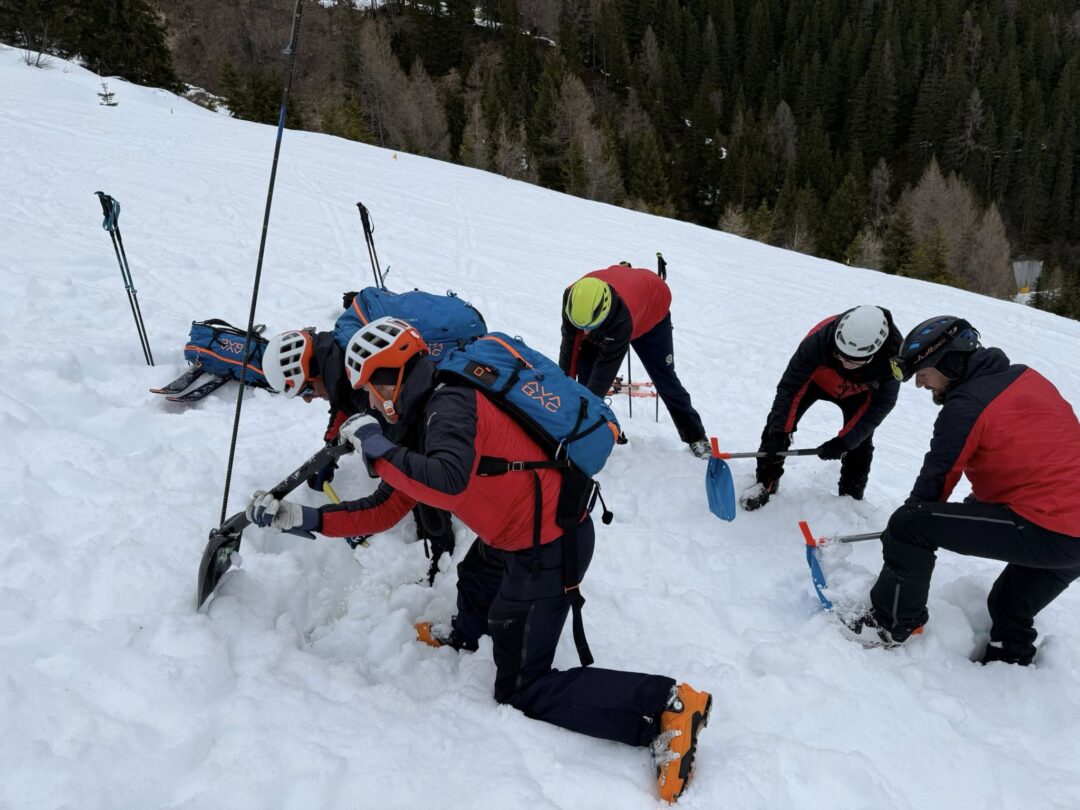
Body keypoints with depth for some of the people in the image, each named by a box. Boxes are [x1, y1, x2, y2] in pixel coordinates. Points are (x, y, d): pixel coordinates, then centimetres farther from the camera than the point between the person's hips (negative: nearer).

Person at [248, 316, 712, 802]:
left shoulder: (450, 404, -19)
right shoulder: (426, 419, 11)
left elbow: (449, 484, -39)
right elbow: (385, 509, 12)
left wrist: (378, 450, -25)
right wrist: (301, 519, 9)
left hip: (546, 549, -10)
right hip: (519, 535, 10)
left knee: (521, 692, -1)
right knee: (475, 578, 37)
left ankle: (665, 707, -6)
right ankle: (466, 639, 66)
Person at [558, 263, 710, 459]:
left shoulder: (621, 316, -51)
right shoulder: (572, 298, -36)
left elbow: (608, 364, -44)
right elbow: (569, 348, -22)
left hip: (652, 309, -4)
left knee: (665, 379, 2)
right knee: (584, 369, -15)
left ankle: (696, 437, 20)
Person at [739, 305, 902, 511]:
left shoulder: (893, 354, -39)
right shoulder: (821, 338, -44)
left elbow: (882, 403, -26)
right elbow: (790, 385, -34)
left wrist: (844, 441, -31)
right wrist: (778, 433, -37)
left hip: (857, 391, 1)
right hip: (816, 377, -1)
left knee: (859, 445, -2)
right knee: (778, 423, -12)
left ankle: (851, 497, 23)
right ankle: (765, 482, 6)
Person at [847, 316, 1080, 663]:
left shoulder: (966, 406, -13)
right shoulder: (1027, 378, 10)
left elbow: (936, 479, -4)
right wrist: (976, 503, 24)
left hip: (1043, 531, -9)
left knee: (908, 525, -7)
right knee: (1010, 610, 32)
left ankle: (891, 624, 6)